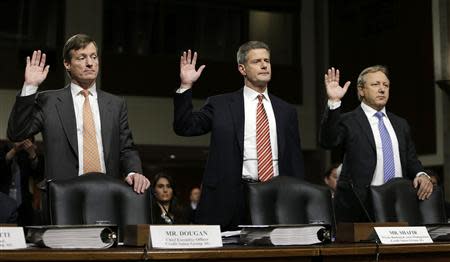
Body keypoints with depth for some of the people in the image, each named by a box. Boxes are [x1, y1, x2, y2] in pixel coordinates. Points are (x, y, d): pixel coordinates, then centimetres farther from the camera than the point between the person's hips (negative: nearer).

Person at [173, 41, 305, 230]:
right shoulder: (220, 105, 7)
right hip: (232, 198, -2)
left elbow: (295, 160, 15)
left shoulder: (286, 111, 14)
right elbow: (184, 127, -1)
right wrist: (186, 86, -10)